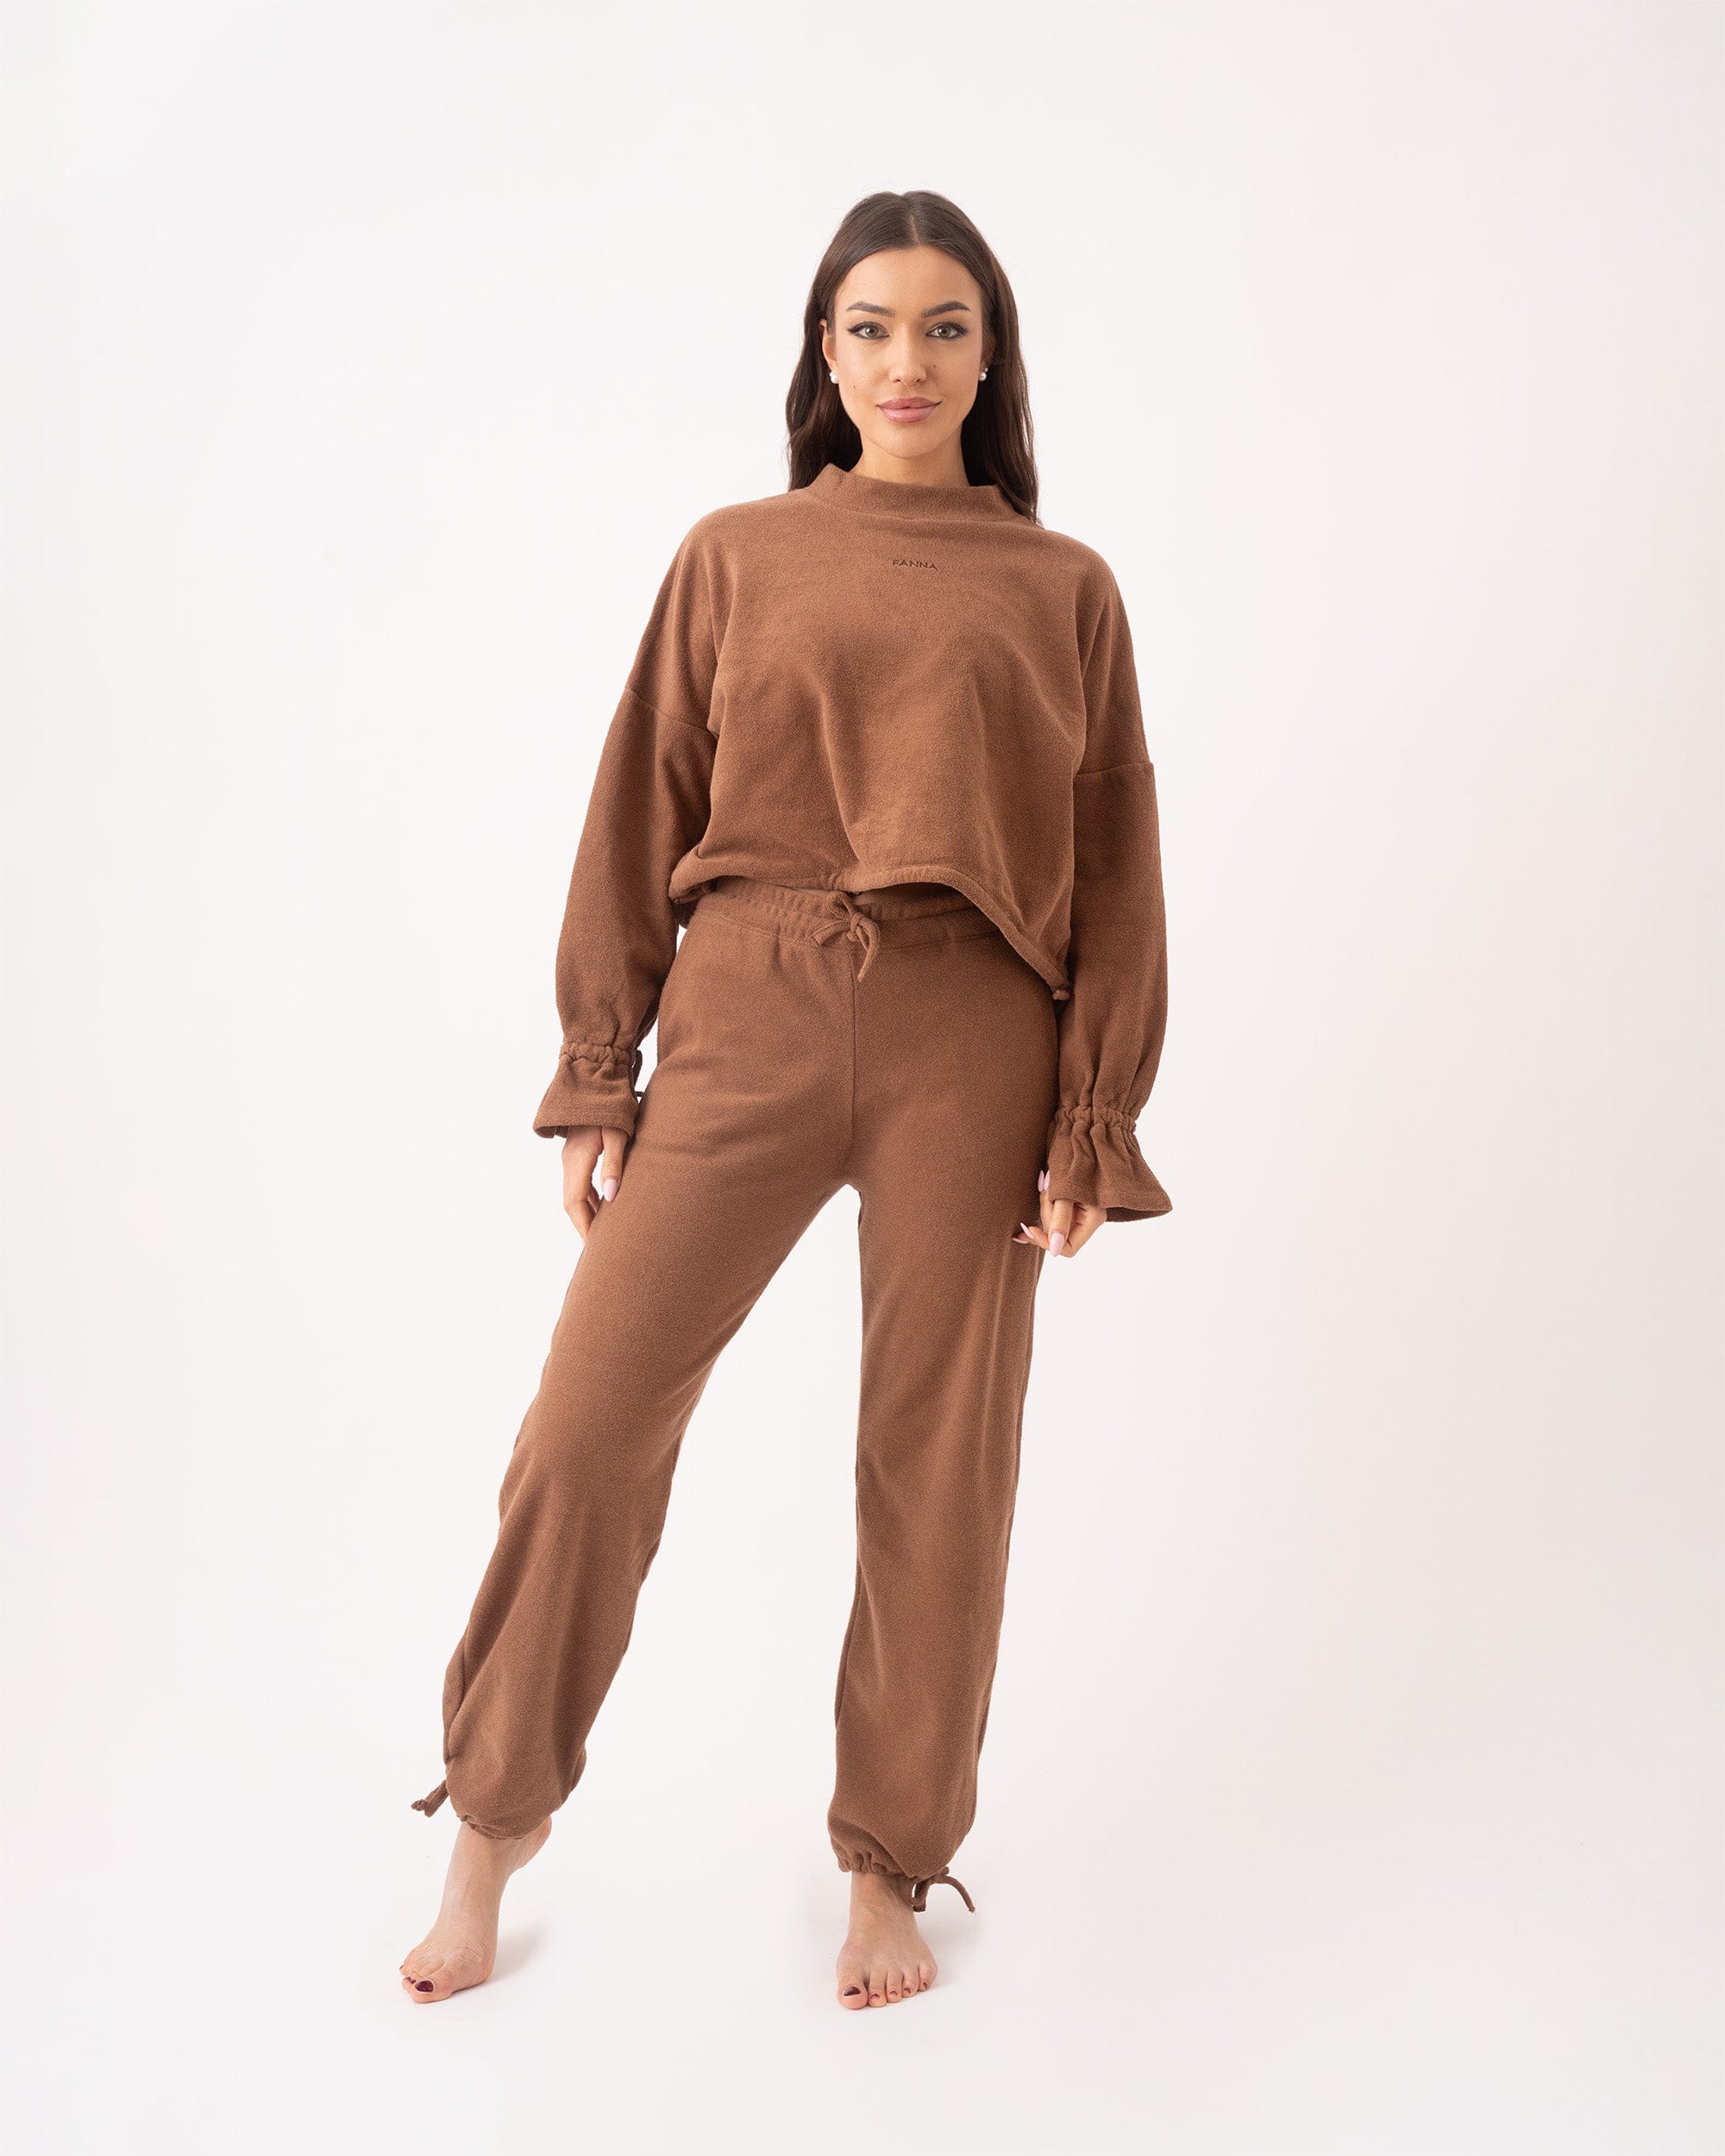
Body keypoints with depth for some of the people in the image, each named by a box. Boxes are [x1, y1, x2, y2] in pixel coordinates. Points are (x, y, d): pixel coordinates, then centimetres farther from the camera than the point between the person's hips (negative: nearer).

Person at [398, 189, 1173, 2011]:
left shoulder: (1064, 591, 8)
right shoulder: (734, 558, 9)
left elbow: (1116, 871, 6)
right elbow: (641, 826, 8)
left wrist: (1094, 1124, -1)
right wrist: (595, 1079, 3)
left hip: (971, 1053, 0)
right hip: (744, 1028, 0)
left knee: (939, 1458, 6)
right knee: (591, 1420, -3)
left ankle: (892, 1860, 27)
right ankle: (498, 1812, 23)